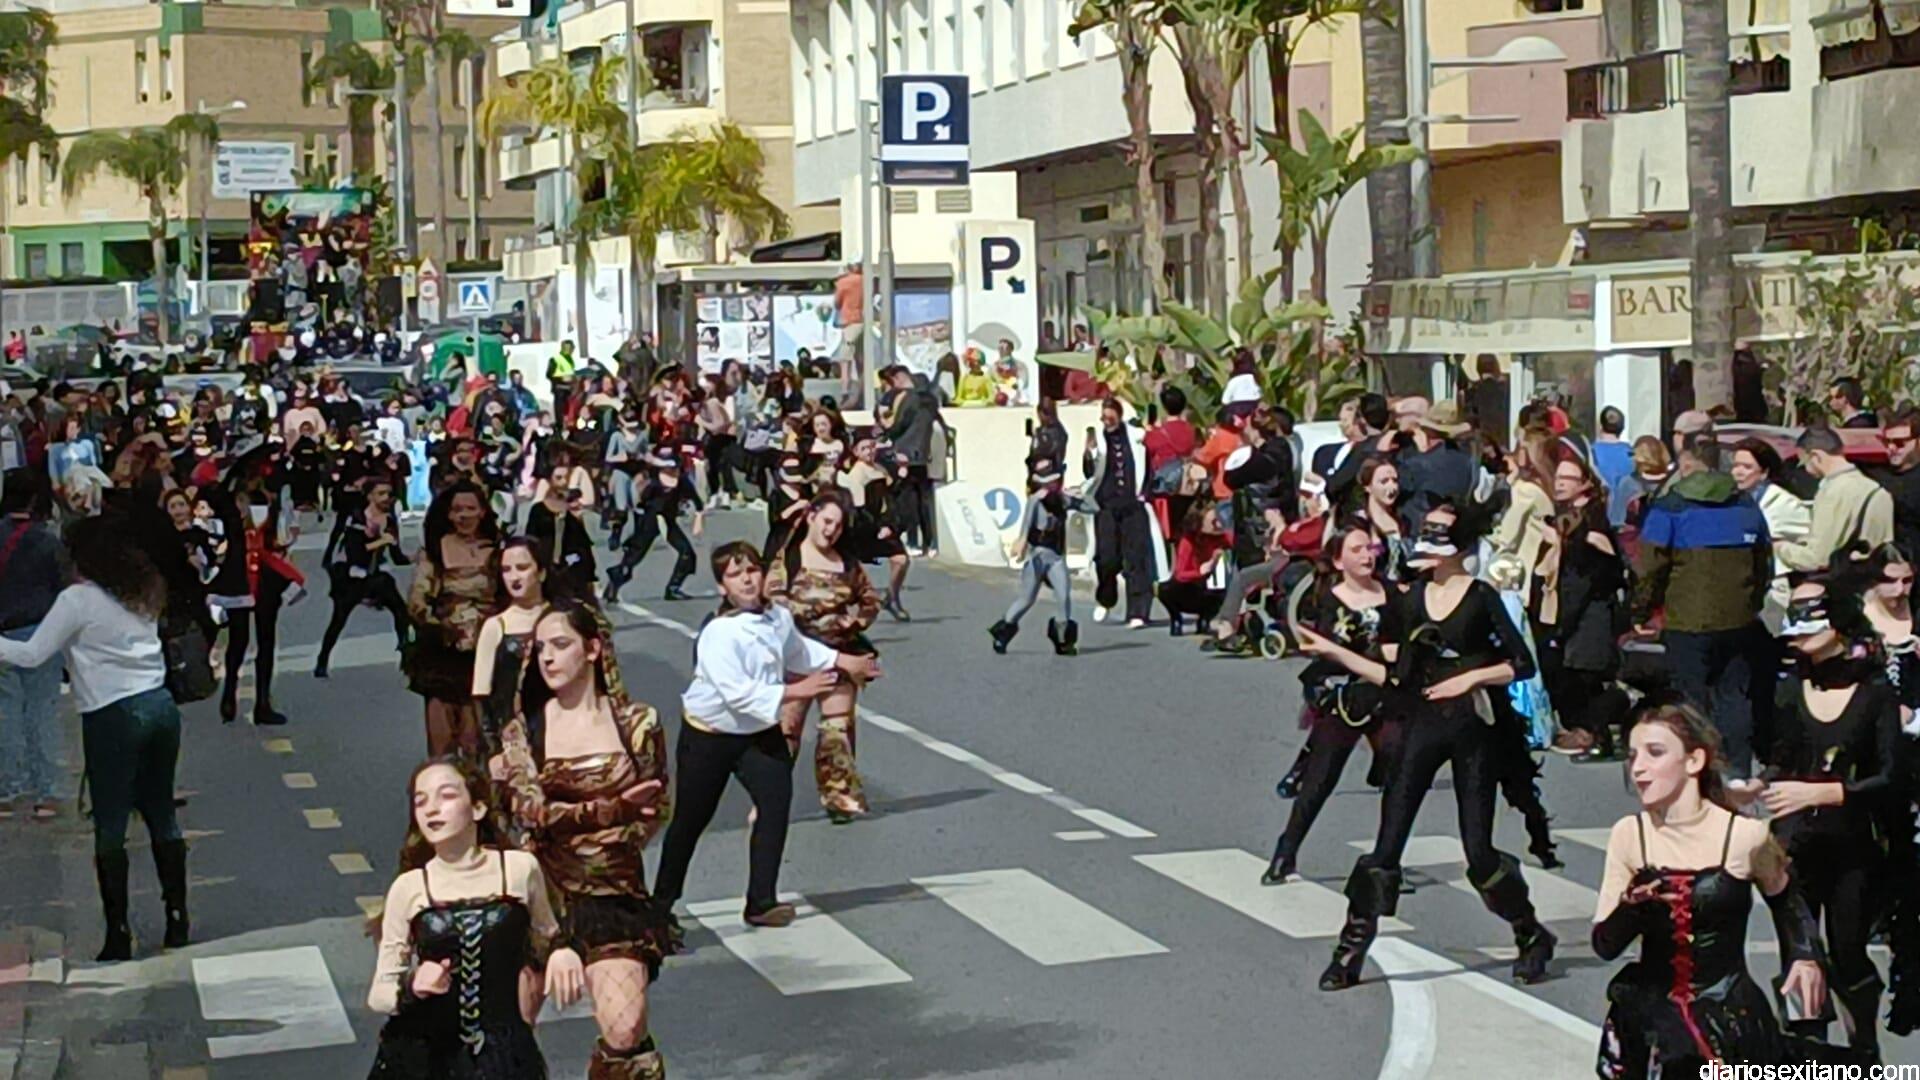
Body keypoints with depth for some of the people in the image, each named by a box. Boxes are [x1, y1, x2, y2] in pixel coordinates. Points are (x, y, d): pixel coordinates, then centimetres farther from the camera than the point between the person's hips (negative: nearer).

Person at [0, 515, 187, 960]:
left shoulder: (78, 601, -6)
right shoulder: (143, 594, 13)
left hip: (114, 717, -6)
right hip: (161, 706, 6)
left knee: (109, 830, 2)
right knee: (162, 817, 15)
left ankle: (118, 936, 3)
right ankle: (177, 923, 17)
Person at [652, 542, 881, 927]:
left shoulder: (779, 618, -5)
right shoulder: (718, 634, -27)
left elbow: (799, 650, 19)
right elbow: (738, 692, -34)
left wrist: (844, 662, 22)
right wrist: (794, 691, -35)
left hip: (760, 733, 5)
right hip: (709, 736, -5)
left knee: (776, 801, -12)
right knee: (692, 818, 6)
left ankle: (762, 902, -6)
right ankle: (662, 900, 26)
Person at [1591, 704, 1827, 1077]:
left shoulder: (1745, 835, -8)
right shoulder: (1628, 835, -3)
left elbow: (1785, 898, 14)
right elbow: (1604, 945, -3)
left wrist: (1805, 958, -1)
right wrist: (1630, 905, -22)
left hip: (1730, 1023, -1)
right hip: (1649, 1022, 1)